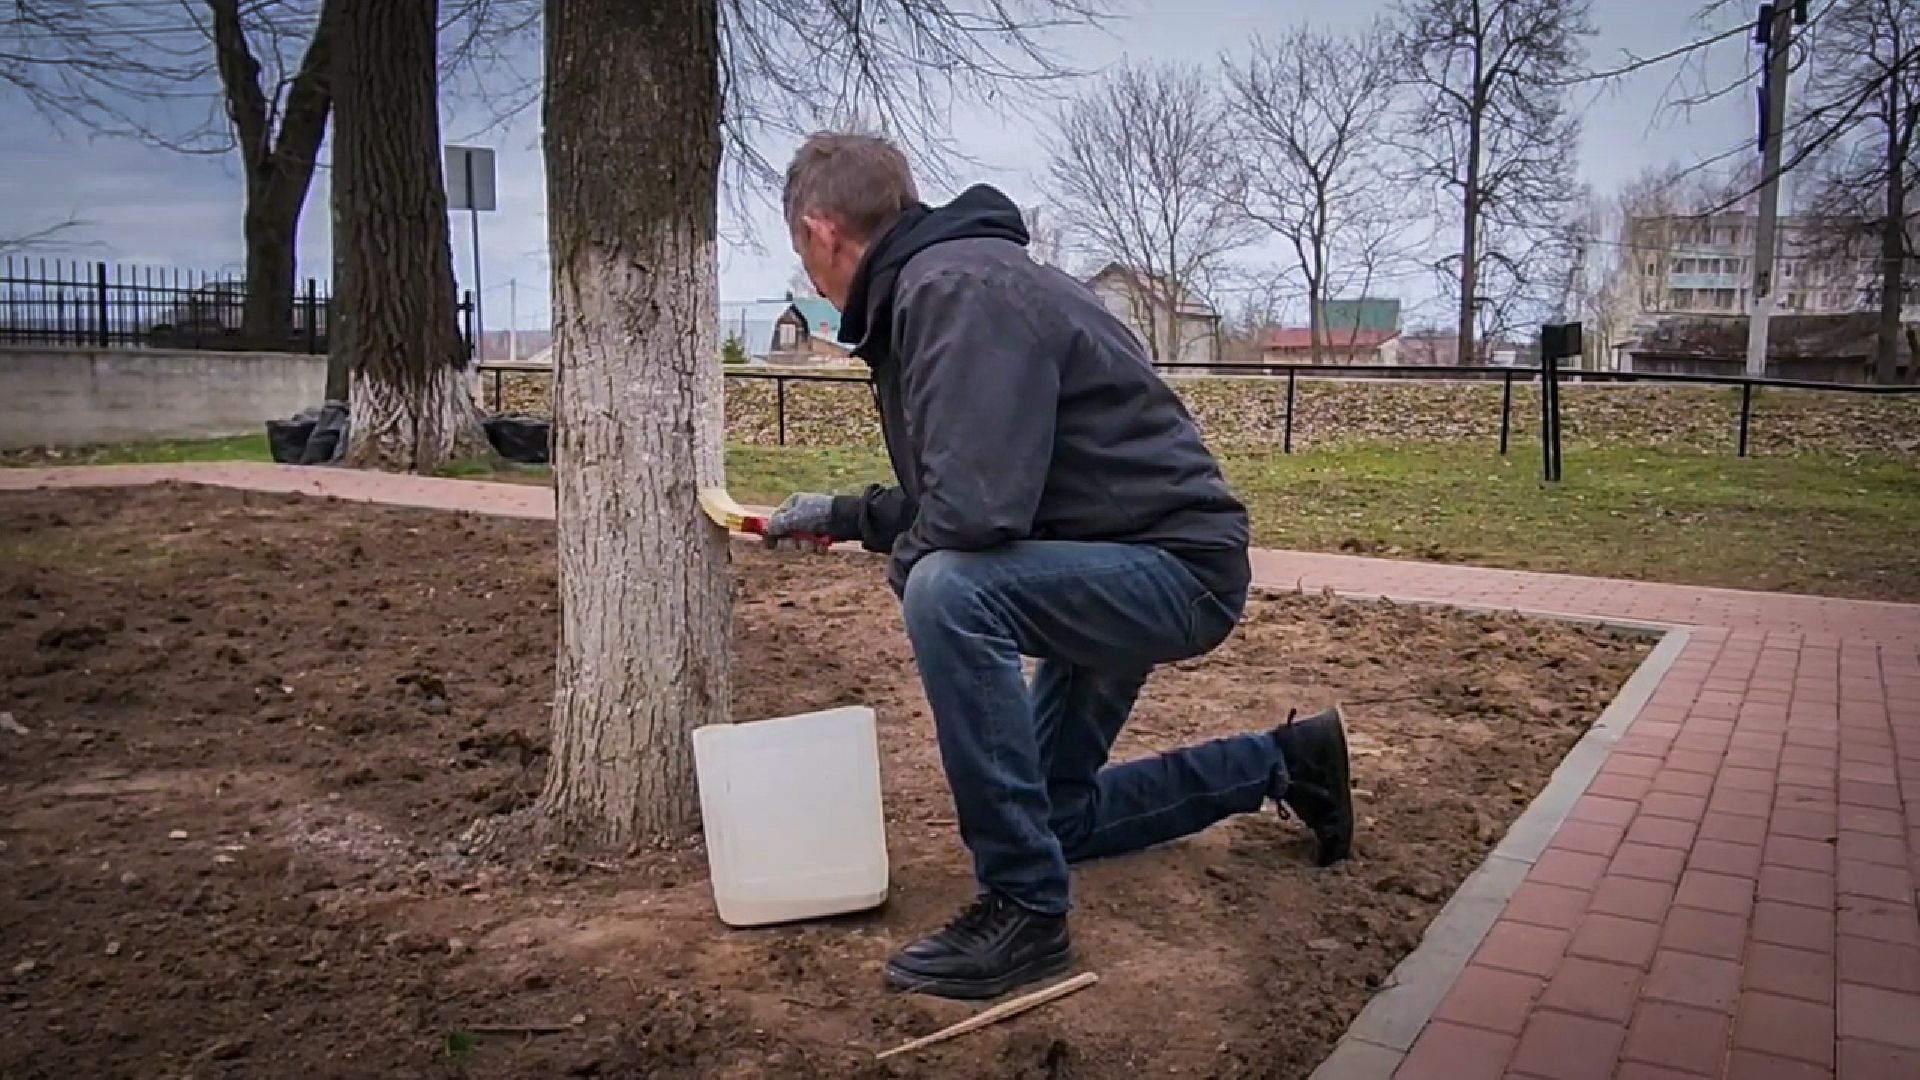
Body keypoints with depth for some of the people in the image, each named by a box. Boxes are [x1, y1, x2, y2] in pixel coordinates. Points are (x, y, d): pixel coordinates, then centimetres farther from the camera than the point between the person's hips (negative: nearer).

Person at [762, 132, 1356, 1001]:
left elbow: (977, 509, -34)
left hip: (1178, 567, -10)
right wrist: (844, 516, 22)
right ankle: (1279, 762, 35)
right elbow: (960, 497, 17)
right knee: (1055, 818, 19)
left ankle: (1025, 909, -20)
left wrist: (904, 565, -14)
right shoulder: (927, 290, 8)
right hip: (1112, 571, 10)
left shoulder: (958, 287, -23)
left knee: (947, 591, -34)